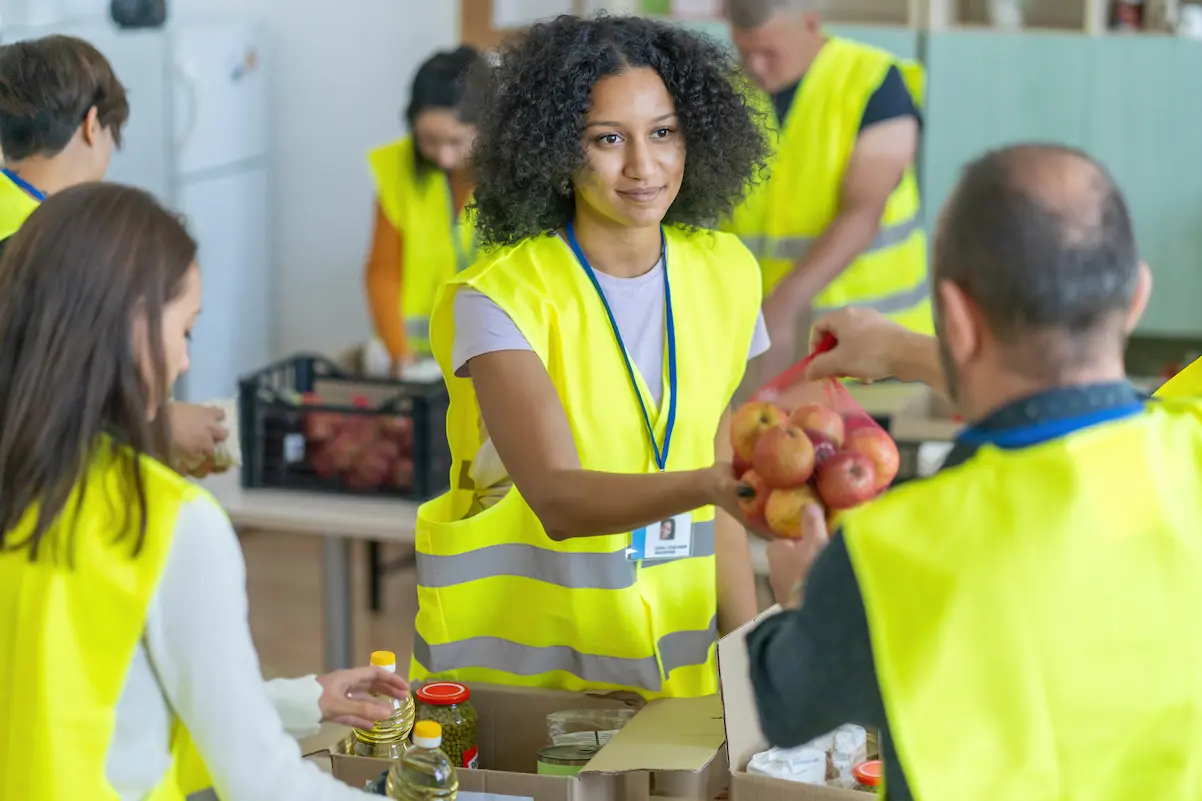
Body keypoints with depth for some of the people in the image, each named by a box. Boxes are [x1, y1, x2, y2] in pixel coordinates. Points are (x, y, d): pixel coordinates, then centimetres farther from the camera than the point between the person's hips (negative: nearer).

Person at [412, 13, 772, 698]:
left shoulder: (723, 274, 4)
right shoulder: (499, 297, -13)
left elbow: (716, 505, 9)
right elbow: (557, 498, -25)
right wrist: (711, 484, -40)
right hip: (512, 668, -4)